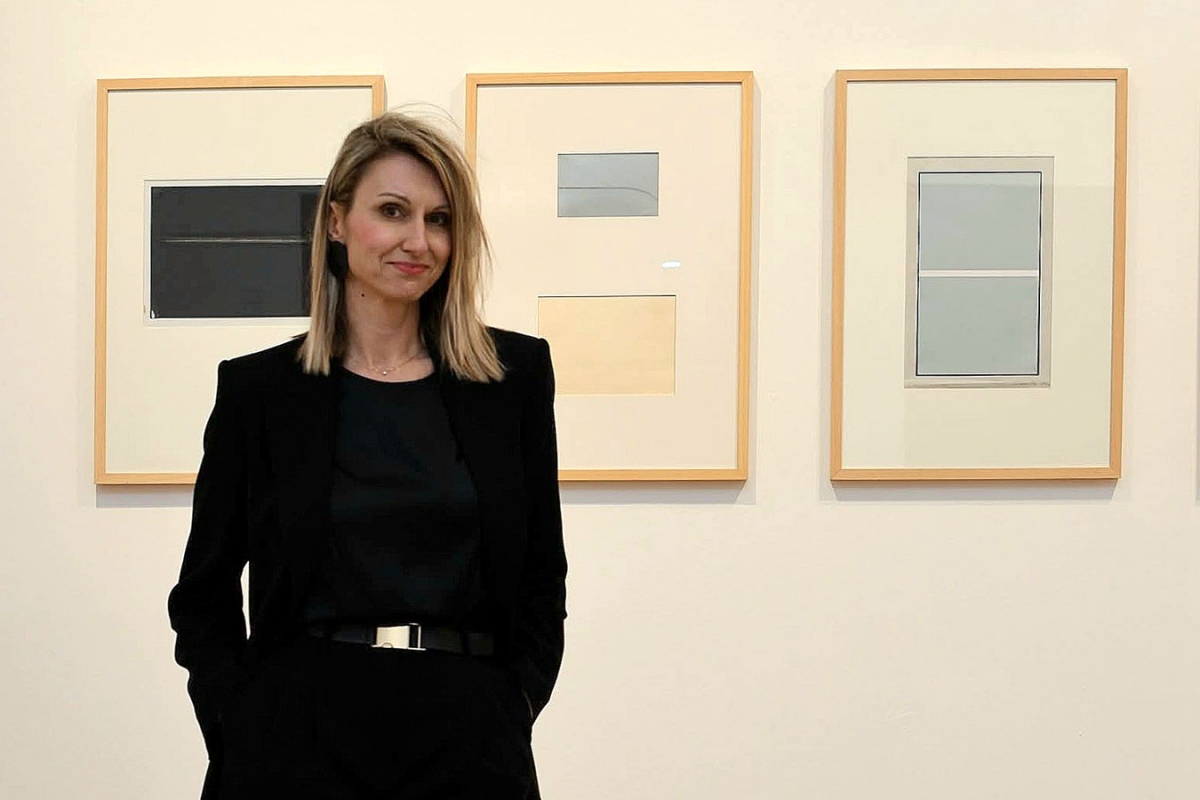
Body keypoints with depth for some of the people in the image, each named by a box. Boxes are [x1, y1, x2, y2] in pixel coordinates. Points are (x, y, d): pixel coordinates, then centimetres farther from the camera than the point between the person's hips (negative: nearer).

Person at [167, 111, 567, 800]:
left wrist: (515, 706, -2)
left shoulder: (517, 374, 4)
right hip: (304, 736, -1)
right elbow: (203, 599, 6)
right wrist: (240, 728, -5)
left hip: (470, 738, 1)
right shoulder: (258, 388, 1)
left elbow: (542, 577, 8)